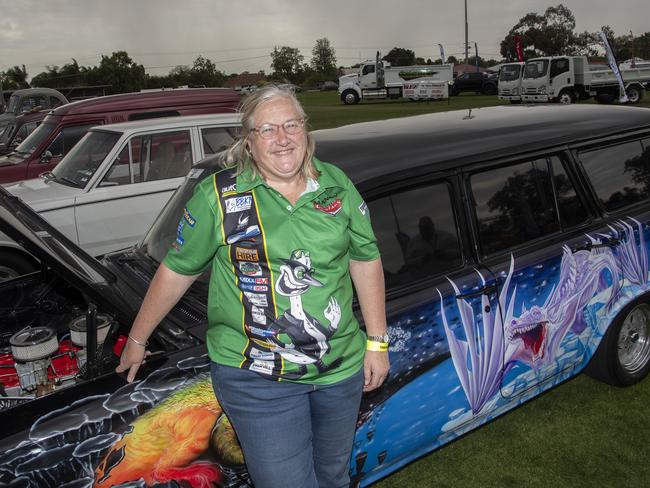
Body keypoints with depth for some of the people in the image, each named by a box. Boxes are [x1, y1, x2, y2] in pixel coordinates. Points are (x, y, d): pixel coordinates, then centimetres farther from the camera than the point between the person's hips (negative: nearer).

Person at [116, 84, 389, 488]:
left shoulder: (337, 185, 1)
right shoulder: (218, 196, -9)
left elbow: (366, 261, 7)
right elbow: (176, 271, 0)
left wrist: (377, 343, 6)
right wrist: (138, 340, 8)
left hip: (342, 367, 4)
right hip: (257, 378, -4)